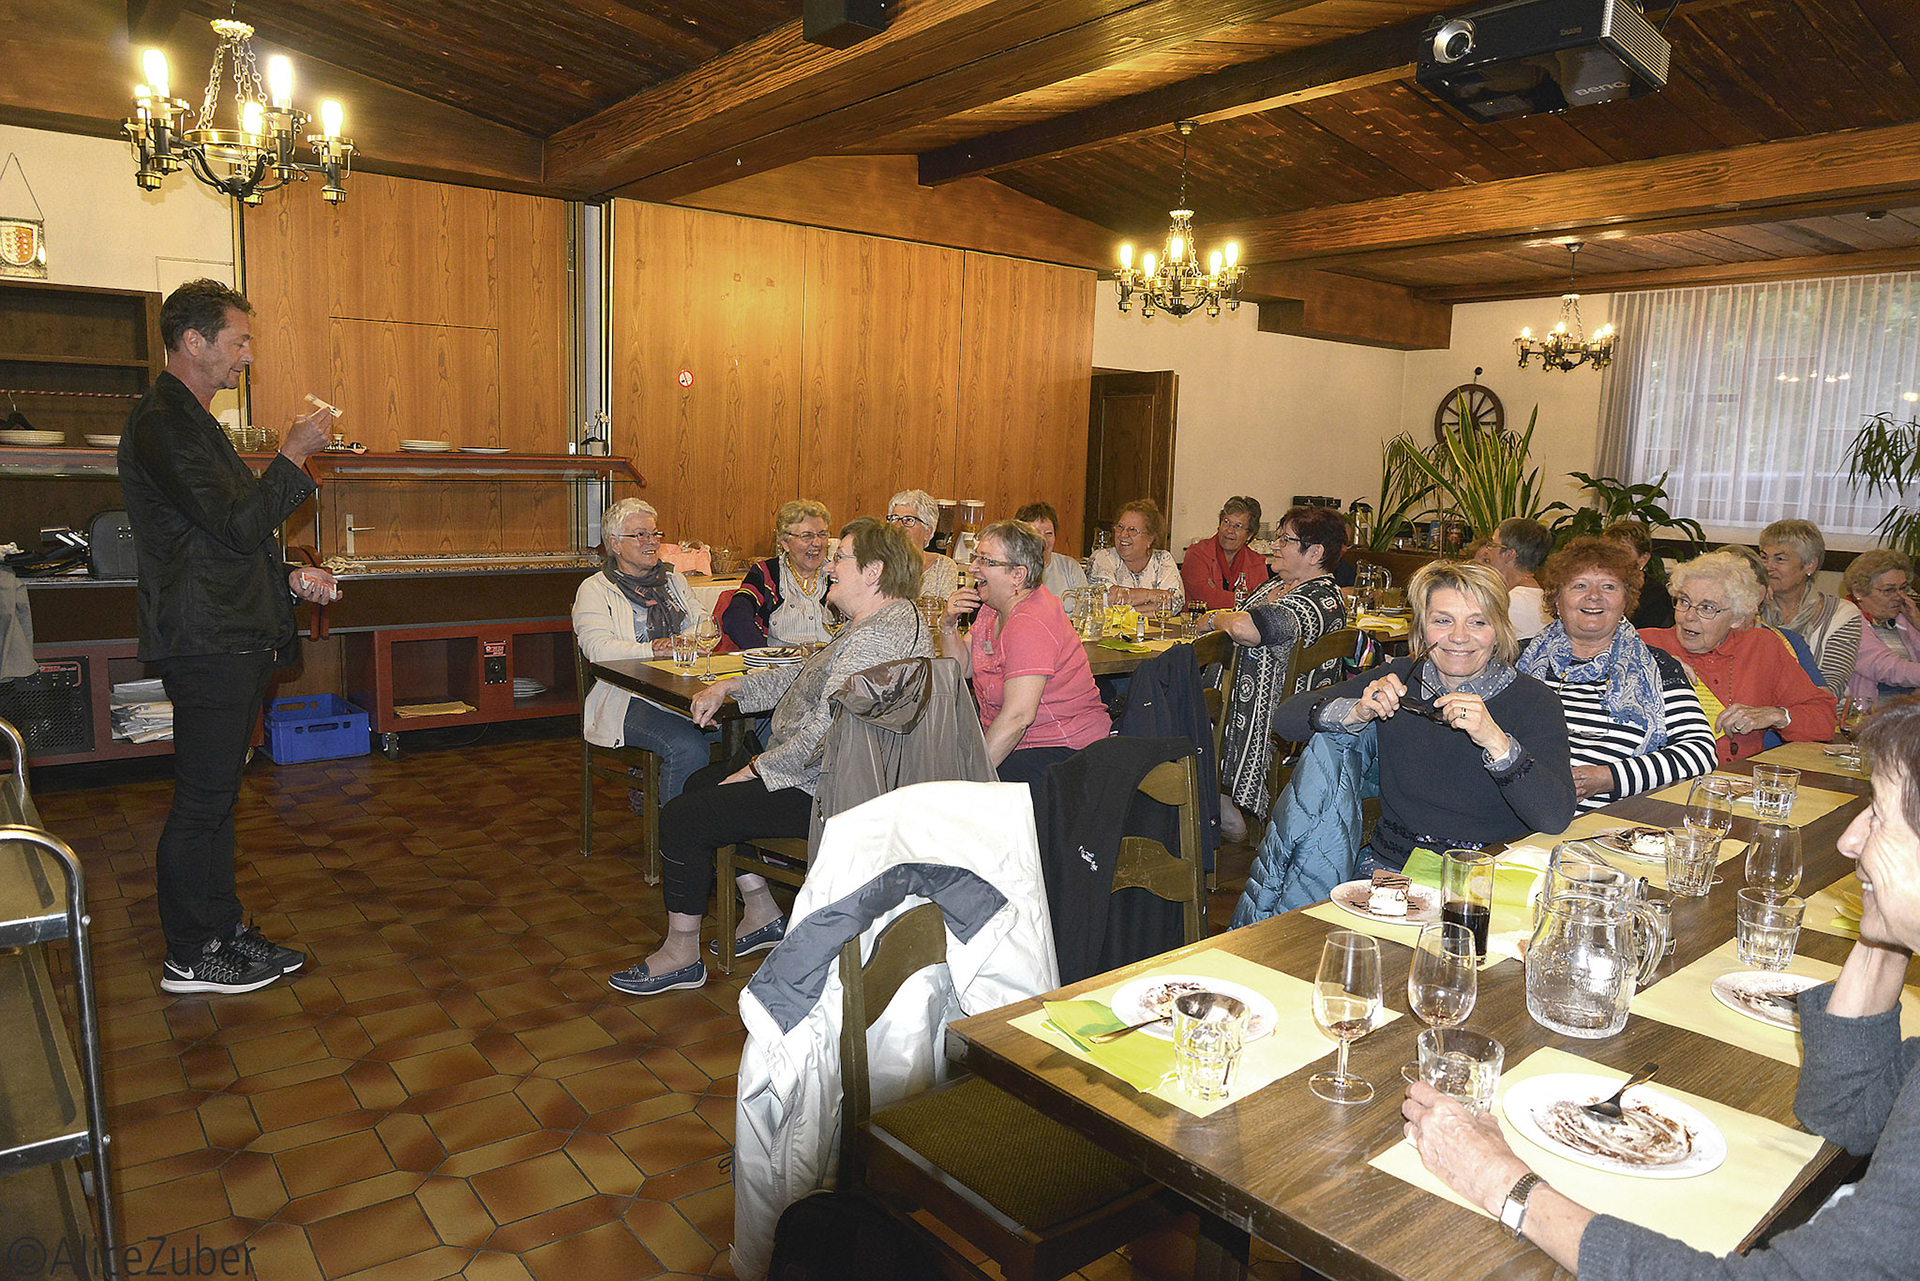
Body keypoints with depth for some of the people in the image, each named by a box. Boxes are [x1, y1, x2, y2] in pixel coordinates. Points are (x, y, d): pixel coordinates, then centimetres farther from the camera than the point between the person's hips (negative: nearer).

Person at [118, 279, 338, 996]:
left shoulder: (191, 422, 20)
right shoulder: (162, 425, -13)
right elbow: (237, 527, -21)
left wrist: (289, 580, 12)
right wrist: (293, 458, -11)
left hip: (236, 640, 10)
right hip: (208, 644, -10)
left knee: (217, 795, 15)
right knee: (202, 801, -1)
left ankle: (225, 929, 26)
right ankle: (190, 958, 10)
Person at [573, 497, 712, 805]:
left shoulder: (674, 580, 22)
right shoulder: (595, 590, 6)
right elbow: (597, 648, -10)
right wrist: (652, 649, -22)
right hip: (630, 699, -5)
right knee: (689, 747, -33)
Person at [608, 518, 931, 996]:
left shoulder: (882, 635, -24)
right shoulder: (867, 624, 12)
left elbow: (829, 730, -28)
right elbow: (806, 678, 22)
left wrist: (758, 769, -18)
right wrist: (729, 686, 13)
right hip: (818, 774, 11)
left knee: (682, 818, -9)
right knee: (703, 782, 21)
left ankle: (681, 953, 8)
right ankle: (762, 915, 24)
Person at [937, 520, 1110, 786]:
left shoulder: (1030, 624, -24)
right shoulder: (994, 607, 7)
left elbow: (1017, 717, -28)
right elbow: (962, 667, 14)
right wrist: (948, 625, -4)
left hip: (1065, 749, -9)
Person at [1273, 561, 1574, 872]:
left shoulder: (1533, 701, -5)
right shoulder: (1400, 679, 2)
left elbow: (1557, 819, -17)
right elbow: (1285, 718, -2)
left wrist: (1495, 740, -28)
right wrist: (1356, 712, -17)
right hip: (1386, 868, 4)